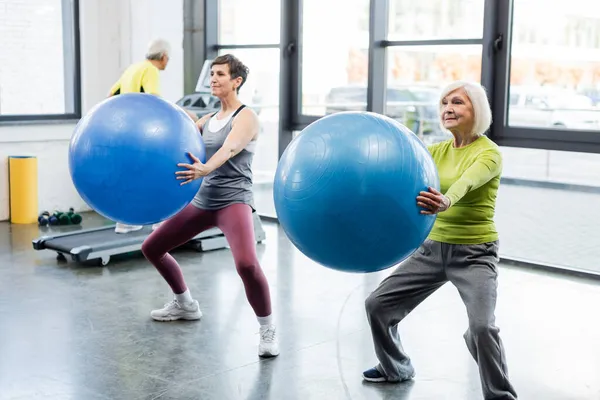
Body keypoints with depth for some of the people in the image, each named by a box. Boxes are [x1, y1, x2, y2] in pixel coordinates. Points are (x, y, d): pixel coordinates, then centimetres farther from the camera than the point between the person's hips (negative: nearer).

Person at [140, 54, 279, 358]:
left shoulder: (246, 117, -8)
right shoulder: (207, 119, 15)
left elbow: (228, 150, -28)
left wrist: (205, 168, -48)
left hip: (233, 201, -8)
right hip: (202, 200, 8)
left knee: (246, 264, -32)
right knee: (151, 248, 14)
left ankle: (268, 330, -11)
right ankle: (185, 304, 35)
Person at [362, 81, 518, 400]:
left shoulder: (489, 153, -13)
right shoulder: (437, 151, 6)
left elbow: (466, 182, -35)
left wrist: (446, 201, -57)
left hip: (474, 254, -6)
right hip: (432, 248, 6)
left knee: (482, 326, -26)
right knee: (378, 304, 5)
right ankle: (395, 368, 31)